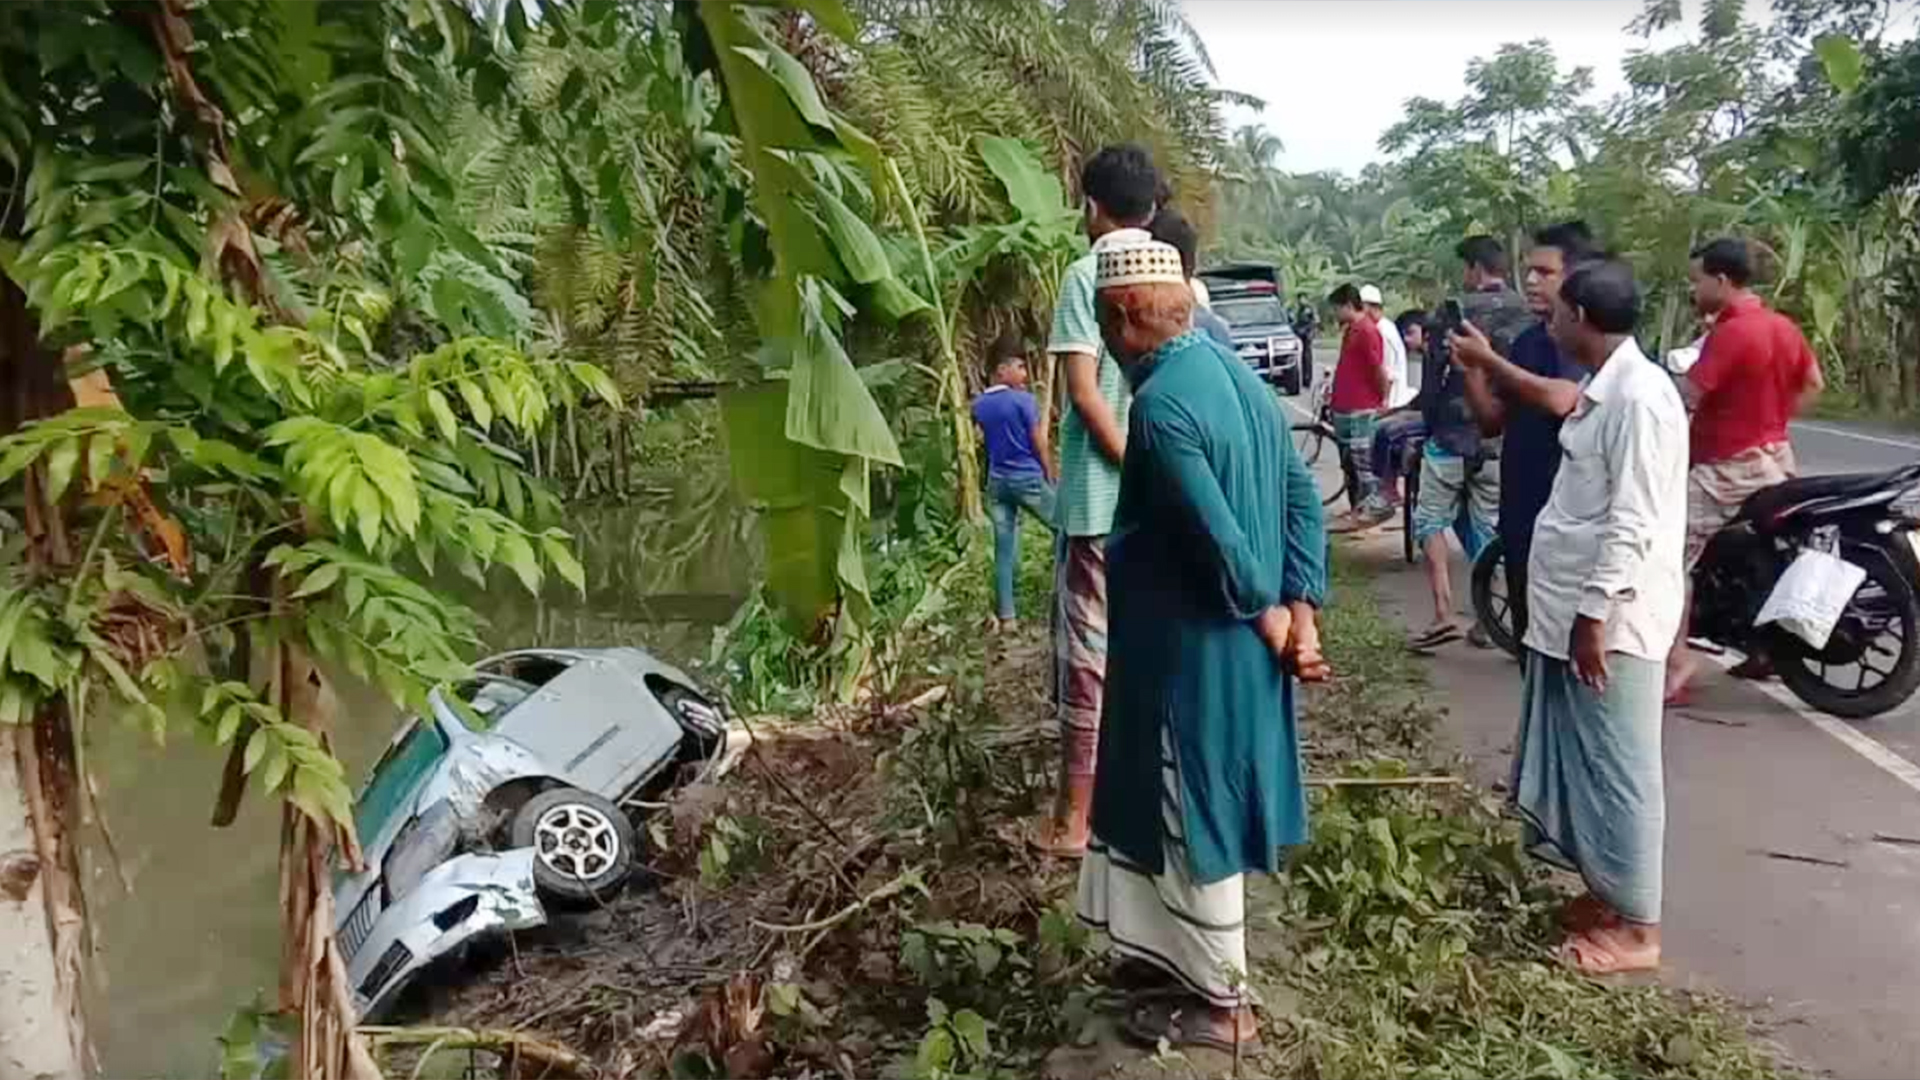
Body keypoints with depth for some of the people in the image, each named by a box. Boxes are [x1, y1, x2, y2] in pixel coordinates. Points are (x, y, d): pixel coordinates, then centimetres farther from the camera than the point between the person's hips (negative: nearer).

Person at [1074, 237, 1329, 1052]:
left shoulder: (1160, 405, -23)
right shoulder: (1234, 374, 5)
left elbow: (1221, 540, -26)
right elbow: (1302, 497, 6)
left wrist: (1269, 616, -10)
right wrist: (1302, 610, 1)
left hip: (1193, 649, -9)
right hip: (1237, 645, 9)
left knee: (1195, 816, 7)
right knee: (1201, 807, 22)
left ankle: (1221, 1001, 23)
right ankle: (1186, 951, 40)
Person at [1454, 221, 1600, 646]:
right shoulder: (1527, 340, 14)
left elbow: (1560, 400, -28)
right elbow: (1492, 422, 14)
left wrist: (1489, 360, -19)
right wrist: (1470, 369, -2)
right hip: (1520, 507, 8)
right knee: (1528, 631, 15)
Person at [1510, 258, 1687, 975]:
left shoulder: (1639, 394, -19)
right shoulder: (1603, 389, 11)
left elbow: (1632, 522, -22)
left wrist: (1594, 614, -22)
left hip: (1610, 616, -10)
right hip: (1578, 609, 10)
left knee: (1618, 768, 1)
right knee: (1584, 762, 18)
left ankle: (1636, 926, 13)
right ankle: (1607, 893, 31)